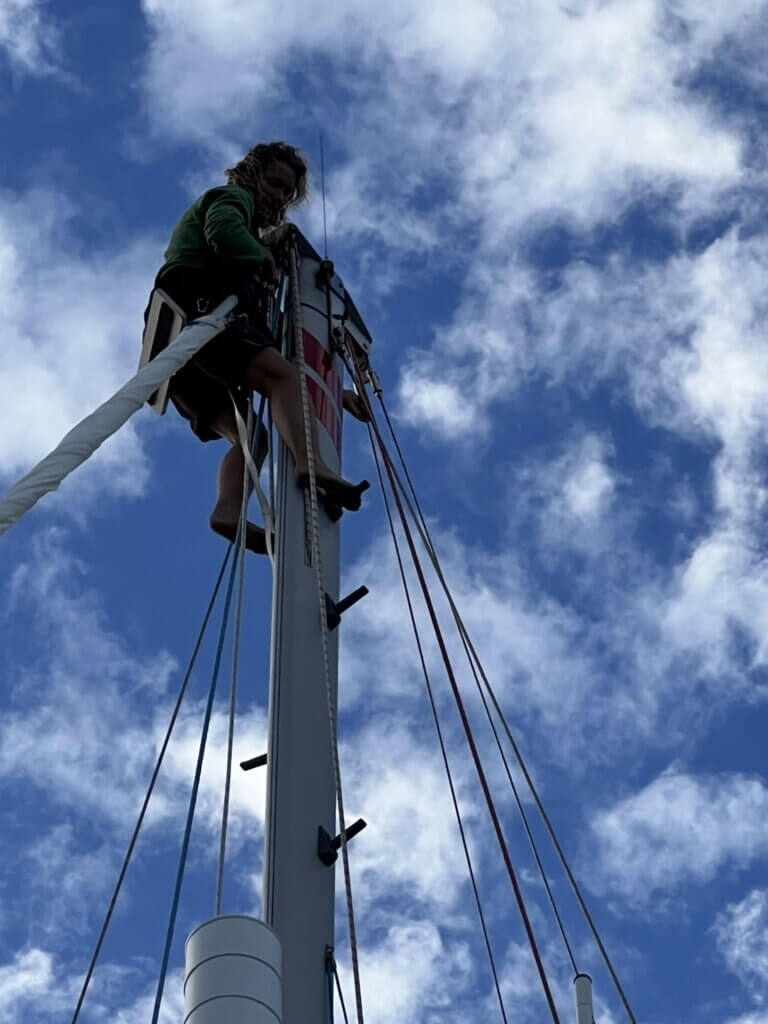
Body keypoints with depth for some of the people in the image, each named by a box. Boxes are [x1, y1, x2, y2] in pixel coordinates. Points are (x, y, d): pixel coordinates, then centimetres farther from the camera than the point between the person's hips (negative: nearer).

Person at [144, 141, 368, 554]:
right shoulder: (233, 197, 16)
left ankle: (229, 511, -32)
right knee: (282, 375, -27)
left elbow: (265, 330, 36)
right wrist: (264, 259, 7)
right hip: (197, 309, -9)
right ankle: (312, 464, -53)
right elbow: (224, 232, -12)